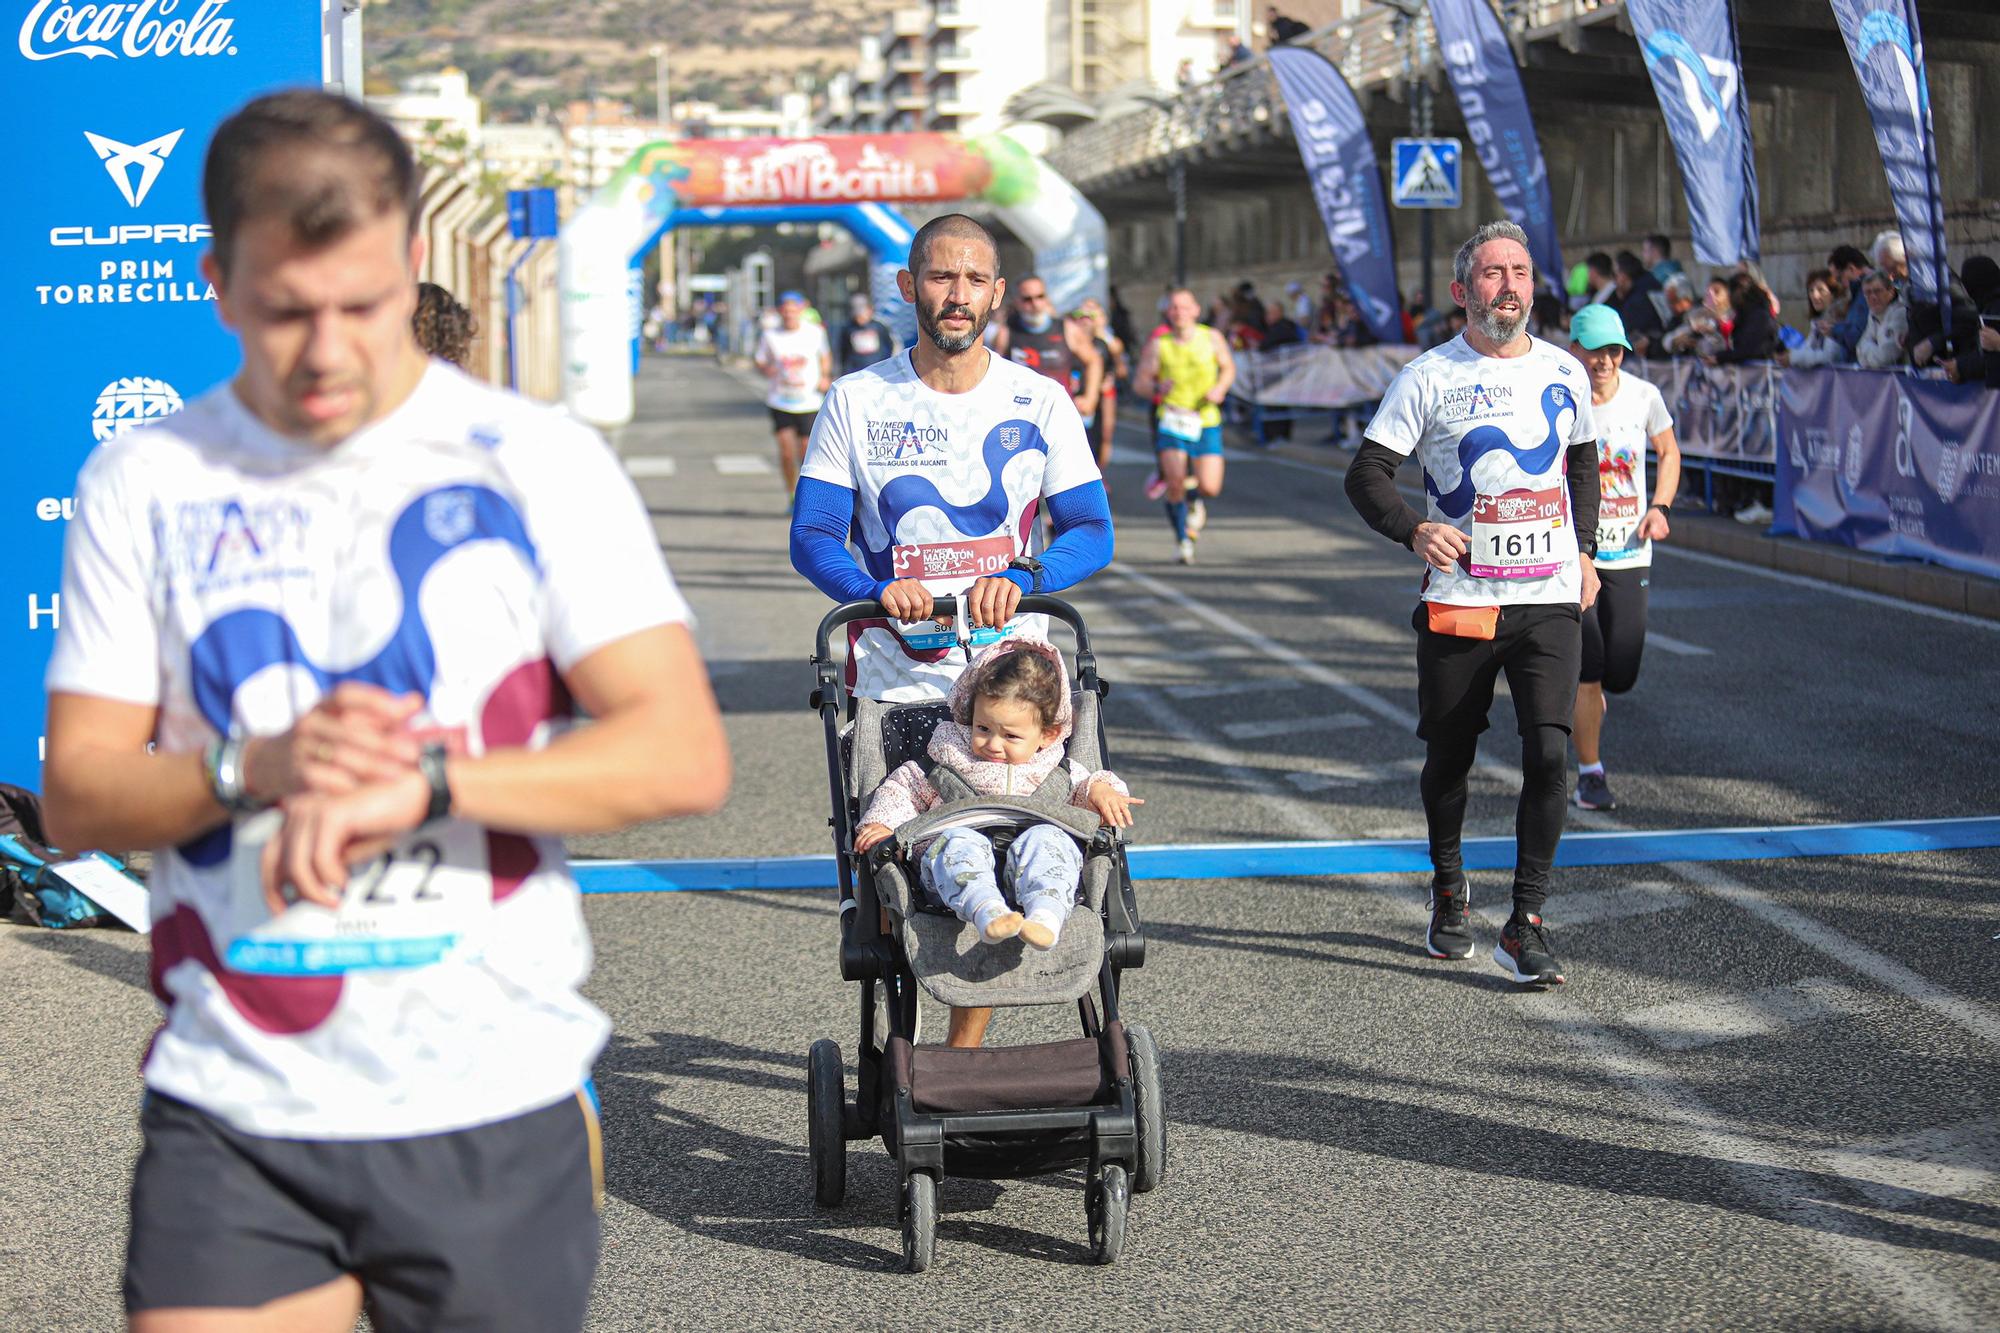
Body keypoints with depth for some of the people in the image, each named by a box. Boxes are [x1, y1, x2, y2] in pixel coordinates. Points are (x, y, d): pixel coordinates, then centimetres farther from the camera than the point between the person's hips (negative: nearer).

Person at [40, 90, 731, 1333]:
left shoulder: (535, 462, -1)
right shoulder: (144, 483, 6)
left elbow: (686, 754, -9)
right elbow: (75, 795, 4)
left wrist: (423, 781, -21)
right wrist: (257, 768, -15)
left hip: (495, 1104, -1)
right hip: (231, 1112, 1)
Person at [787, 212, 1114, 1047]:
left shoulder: (1038, 403, 4)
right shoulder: (858, 402, 3)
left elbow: (1092, 533, 1)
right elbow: (812, 537, -1)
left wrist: (1019, 579, -20)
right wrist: (878, 590, -22)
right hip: (888, 680, 0)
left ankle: (964, 1054, 12)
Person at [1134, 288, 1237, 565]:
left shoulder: (1212, 338, 1)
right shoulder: (1158, 344, -2)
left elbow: (1228, 368, 16)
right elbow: (1139, 382, 0)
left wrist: (1220, 388, -4)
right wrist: (1157, 388, -22)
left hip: (1206, 421, 1)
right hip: (1172, 420, -1)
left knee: (1210, 488, -9)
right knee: (1175, 482, -15)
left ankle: (1197, 502, 31)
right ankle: (1182, 539, 6)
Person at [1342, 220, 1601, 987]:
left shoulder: (1564, 373, 9)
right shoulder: (1428, 377, -3)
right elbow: (1367, 472, -3)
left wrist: (1584, 551, 15)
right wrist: (1413, 529, -21)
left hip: (1550, 601, 2)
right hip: (1458, 600, -1)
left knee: (1549, 752, -13)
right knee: (1449, 756, 10)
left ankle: (1525, 926, -8)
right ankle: (1449, 892, 35)